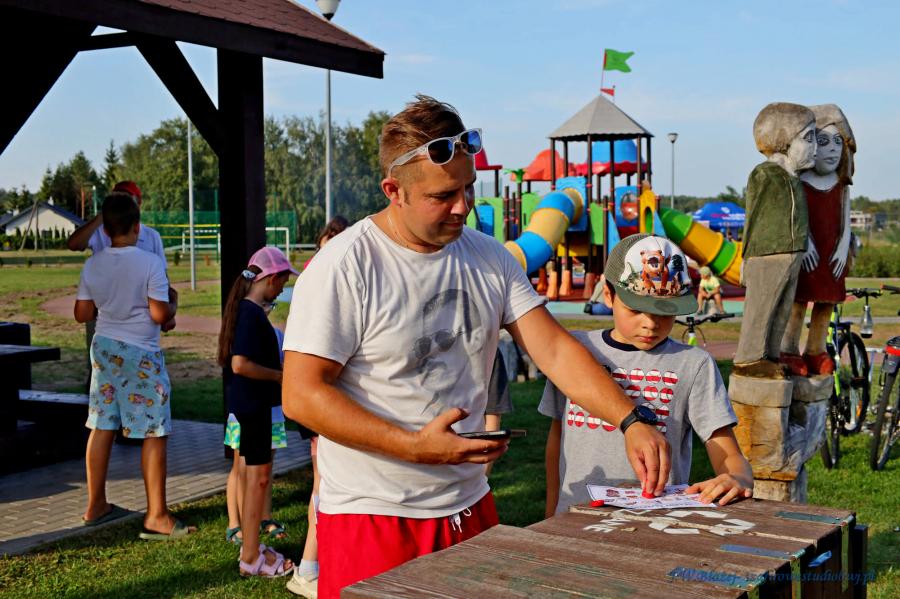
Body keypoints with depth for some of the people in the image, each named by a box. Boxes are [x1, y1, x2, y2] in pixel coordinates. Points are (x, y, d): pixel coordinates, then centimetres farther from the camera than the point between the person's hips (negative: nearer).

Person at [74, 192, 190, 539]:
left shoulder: (93, 265, 1)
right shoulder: (150, 263, -15)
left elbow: (82, 314, 5)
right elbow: (160, 315, -16)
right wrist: (173, 302, 4)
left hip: (104, 348, 6)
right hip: (141, 354, -6)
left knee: (102, 426, 12)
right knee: (154, 433, -1)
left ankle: (95, 505, 22)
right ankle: (156, 516, 2)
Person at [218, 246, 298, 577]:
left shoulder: (246, 308, 11)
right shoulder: (252, 313, -20)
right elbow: (240, 364, -27)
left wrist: (278, 369, 13)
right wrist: (279, 375, -16)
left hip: (251, 402, 10)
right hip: (252, 404, -10)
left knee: (254, 474, 17)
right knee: (259, 476, -3)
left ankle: (250, 545, 28)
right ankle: (250, 558, 5)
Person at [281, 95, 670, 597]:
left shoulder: (489, 259, 4)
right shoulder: (343, 268, -14)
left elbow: (555, 349, 0)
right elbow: (302, 396, -17)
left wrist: (631, 421, -14)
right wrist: (416, 447, -23)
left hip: (470, 507, 6)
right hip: (373, 518, -5)